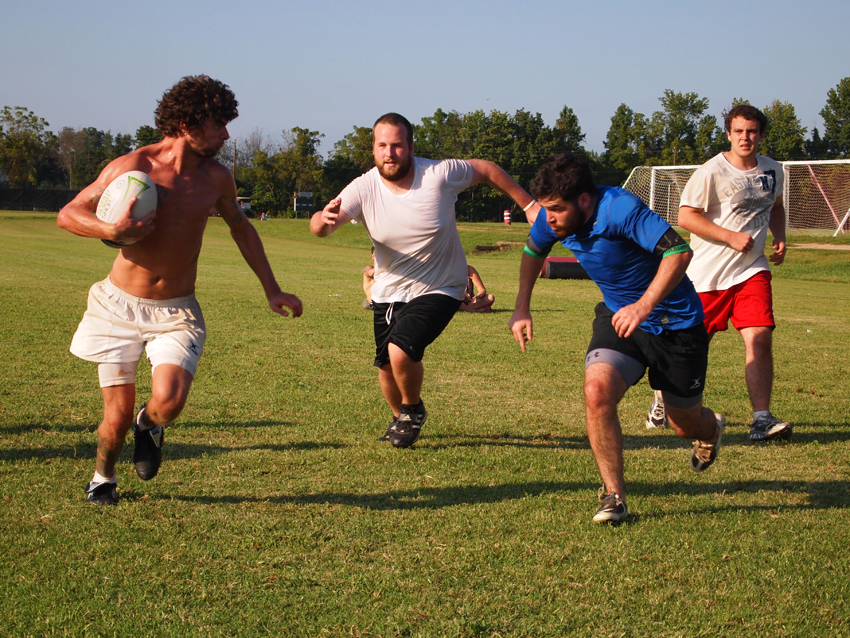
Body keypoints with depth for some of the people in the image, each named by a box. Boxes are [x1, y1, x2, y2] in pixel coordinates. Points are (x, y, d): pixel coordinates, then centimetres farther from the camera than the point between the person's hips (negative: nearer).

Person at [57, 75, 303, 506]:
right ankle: (102, 478, 31)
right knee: (118, 413, -1)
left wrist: (272, 291, 17)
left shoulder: (215, 178, 0)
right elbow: (67, 214, -6)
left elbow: (240, 228, 18)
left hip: (177, 312, 2)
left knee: (169, 401, -20)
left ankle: (149, 425, 18)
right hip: (120, 305, -2)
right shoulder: (132, 167, -11)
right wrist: (112, 231, -25)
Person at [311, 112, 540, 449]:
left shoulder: (440, 174, -19)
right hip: (389, 292, 4)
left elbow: (487, 170, -1)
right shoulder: (364, 189, -15)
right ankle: (401, 418, 44)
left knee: (402, 351, -23)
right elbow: (319, 227, -25)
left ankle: (413, 409, 9)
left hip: (439, 289, -4)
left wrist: (530, 205, 3)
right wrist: (324, 219, -50)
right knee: (386, 366, 10)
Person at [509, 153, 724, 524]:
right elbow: (533, 251, 14)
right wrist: (522, 308, 9)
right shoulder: (552, 220, -10)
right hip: (617, 316, 4)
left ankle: (711, 429, 53)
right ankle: (614, 496, -11)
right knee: (597, 391, -25)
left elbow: (678, 251, -36)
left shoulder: (620, 209, -30)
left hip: (675, 322, -4)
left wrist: (644, 306, -44)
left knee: (686, 425, 12)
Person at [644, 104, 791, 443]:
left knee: (760, 338, -14)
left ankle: (762, 419, -14)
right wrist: (731, 237, -19)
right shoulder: (712, 172, -11)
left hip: (752, 270, 4)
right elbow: (686, 216, -14)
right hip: (707, 272, -4)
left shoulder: (773, 170, 9)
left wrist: (779, 237, 10)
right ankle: (663, 396, 33)